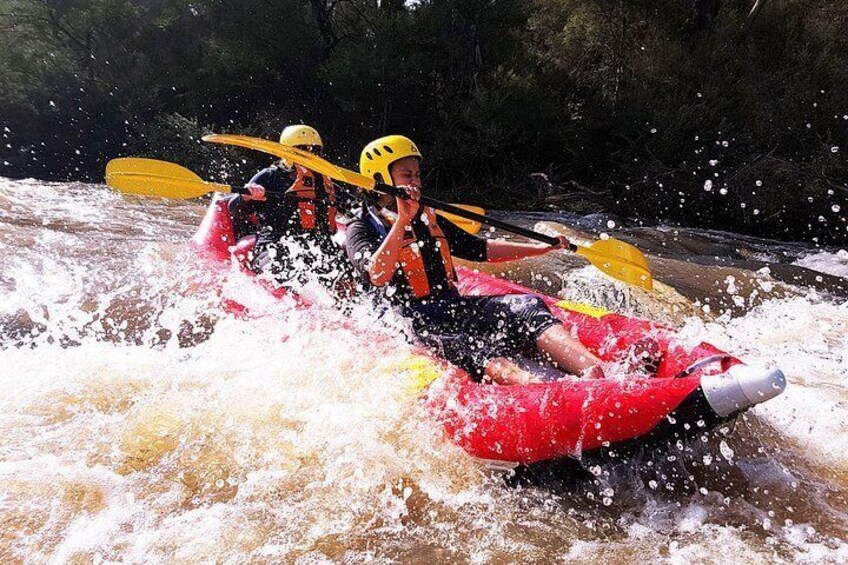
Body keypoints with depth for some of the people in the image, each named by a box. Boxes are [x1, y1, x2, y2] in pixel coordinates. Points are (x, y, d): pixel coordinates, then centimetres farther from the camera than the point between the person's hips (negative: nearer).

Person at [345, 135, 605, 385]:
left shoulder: (428, 219, 23)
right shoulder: (361, 229, 2)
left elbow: (481, 249, 25)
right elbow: (378, 276, -19)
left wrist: (540, 249, 19)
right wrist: (402, 221, -22)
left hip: (452, 306, 6)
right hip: (409, 319, -6)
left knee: (526, 307, -20)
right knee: (467, 347, -38)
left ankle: (594, 373, -42)